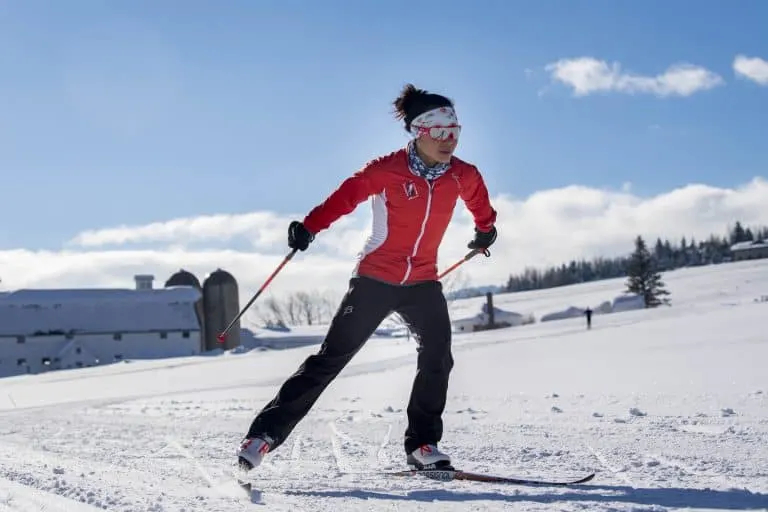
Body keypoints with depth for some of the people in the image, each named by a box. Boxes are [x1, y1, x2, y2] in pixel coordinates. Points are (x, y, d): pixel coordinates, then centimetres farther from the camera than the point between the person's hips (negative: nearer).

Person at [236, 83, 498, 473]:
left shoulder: (463, 176, 0)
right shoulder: (388, 170, -14)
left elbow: (478, 199, 22)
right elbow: (347, 195, -20)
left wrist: (485, 230, 38)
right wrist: (309, 227, -34)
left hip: (423, 282, 4)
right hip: (376, 279, -4)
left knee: (438, 358, -13)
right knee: (332, 357, -5)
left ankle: (422, 445, 0)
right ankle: (266, 431, -1)